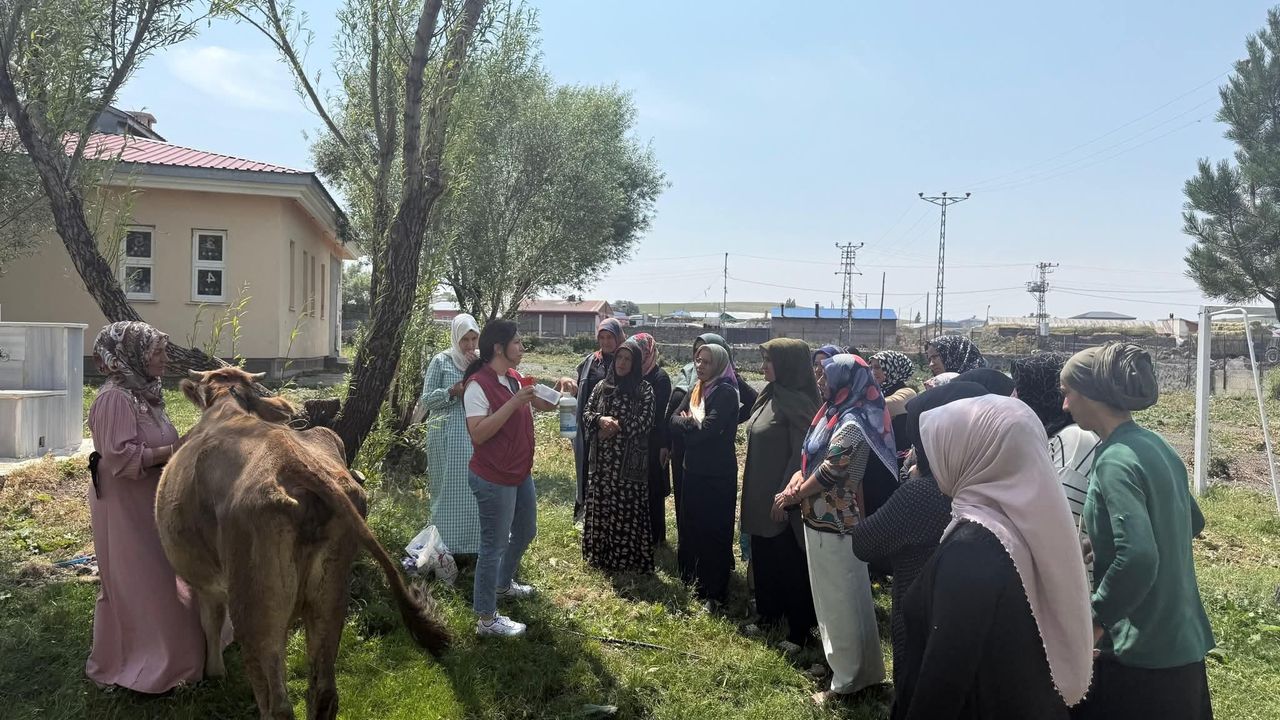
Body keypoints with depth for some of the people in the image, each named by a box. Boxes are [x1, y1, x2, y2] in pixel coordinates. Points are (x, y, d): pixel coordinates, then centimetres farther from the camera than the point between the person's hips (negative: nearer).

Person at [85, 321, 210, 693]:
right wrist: (174, 451, -22)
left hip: (147, 504, 10)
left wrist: (177, 449, 4)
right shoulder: (115, 398, -20)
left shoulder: (142, 393, 10)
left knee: (154, 583, 17)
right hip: (124, 508, -10)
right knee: (139, 587, -2)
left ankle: (147, 659, 30)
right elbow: (120, 457, -27)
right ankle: (141, 668, 10)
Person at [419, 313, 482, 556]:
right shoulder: (441, 362, 0)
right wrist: (453, 391, -17)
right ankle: (446, 544, 11)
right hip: (448, 436, -3)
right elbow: (426, 400, -1)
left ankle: (474, 542, 16)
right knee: (449, 489, 1)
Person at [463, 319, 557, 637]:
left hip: (521, 474, 9)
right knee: (494, 545, 0)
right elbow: (478, 434, -28)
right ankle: (486, 619, 12)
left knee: (525, 532, 25)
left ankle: (503, 584, 48)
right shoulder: (478, 384, -21)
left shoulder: (514, 378, 5)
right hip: (493, 479, -9)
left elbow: (542, 405, 19)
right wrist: (514, 402, -30)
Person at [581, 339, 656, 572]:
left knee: (627, 506, -2)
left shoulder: (644, 390, -2)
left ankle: (628, 557, 8)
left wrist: (618, 427, -14)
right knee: (601, 504, 8)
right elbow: (587, 413, 7)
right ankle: (600, 553, 21)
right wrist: (601, 419, -14)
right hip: (602, 458, 4)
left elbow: (646, 421, -10)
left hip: (629, 459, -4)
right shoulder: (602, 387, 9)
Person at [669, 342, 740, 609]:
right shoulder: (695, 390, 10)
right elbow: (675, 421, 3)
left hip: (717, 475, -7)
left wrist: (686, 422, -5)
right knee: (689, 524, 15)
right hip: (693, 469, 7)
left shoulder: (726, 393, -15)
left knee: (713, 530, 0)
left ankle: (714, 593, 10)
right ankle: (692, 578, 32)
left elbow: (708, 430, -23)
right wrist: (694, 424, -16)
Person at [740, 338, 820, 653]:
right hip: (760, 498, 9)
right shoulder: (770, 395, 8)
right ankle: (769, 614, 35)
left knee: (791, 566, 3)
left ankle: (800, 630, 16)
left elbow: (801, 454, -21)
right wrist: (753, 494, 17)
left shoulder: (797, 402, -19)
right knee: (764, 560, 19)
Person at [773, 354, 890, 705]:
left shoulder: (850, 425, -22)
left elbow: (827, 476, -22)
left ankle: (848, 679, 19)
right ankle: (841, 661, 36)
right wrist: (793, 486, -8)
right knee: (832, 597, 20)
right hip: (822, 521, 9)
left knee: (840, 600, 4)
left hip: (835, 525, -9)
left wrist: (791, 497, -9)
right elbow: (810, 460, 10)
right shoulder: (832, 414, 8)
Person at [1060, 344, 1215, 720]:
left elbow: (1137, 557, -30)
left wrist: (1094, 619, -19)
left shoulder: (1115, 460, -20)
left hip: (1141, 651, -9)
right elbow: (1193, 521, 21)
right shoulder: (1156, 445, 6)